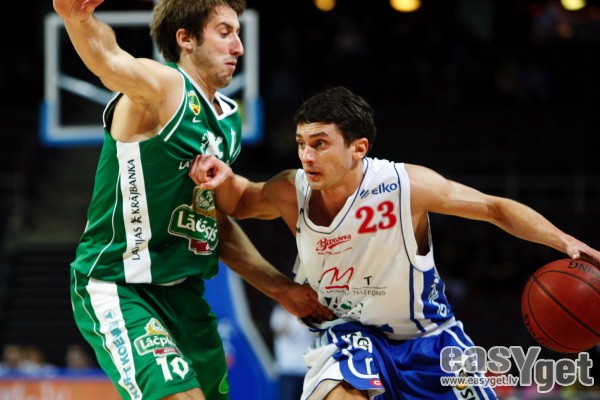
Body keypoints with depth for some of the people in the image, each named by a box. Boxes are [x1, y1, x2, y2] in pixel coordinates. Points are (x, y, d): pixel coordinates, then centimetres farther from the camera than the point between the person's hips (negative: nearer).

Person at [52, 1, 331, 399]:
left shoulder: (229, 118, 12)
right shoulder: (162, 89, -14)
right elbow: (109, 60, -38)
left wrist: (280, 288, 23)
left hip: (184, 292, 9)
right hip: (117, 290, -9)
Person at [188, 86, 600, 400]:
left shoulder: (407, 184, -25)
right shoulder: (290, 194, -18)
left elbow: (496, 208, -16)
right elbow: (239, 202, 4)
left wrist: (564, 242, -29)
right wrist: (224, 180, -20)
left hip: (426, 334, 0)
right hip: (350, 333, 0)